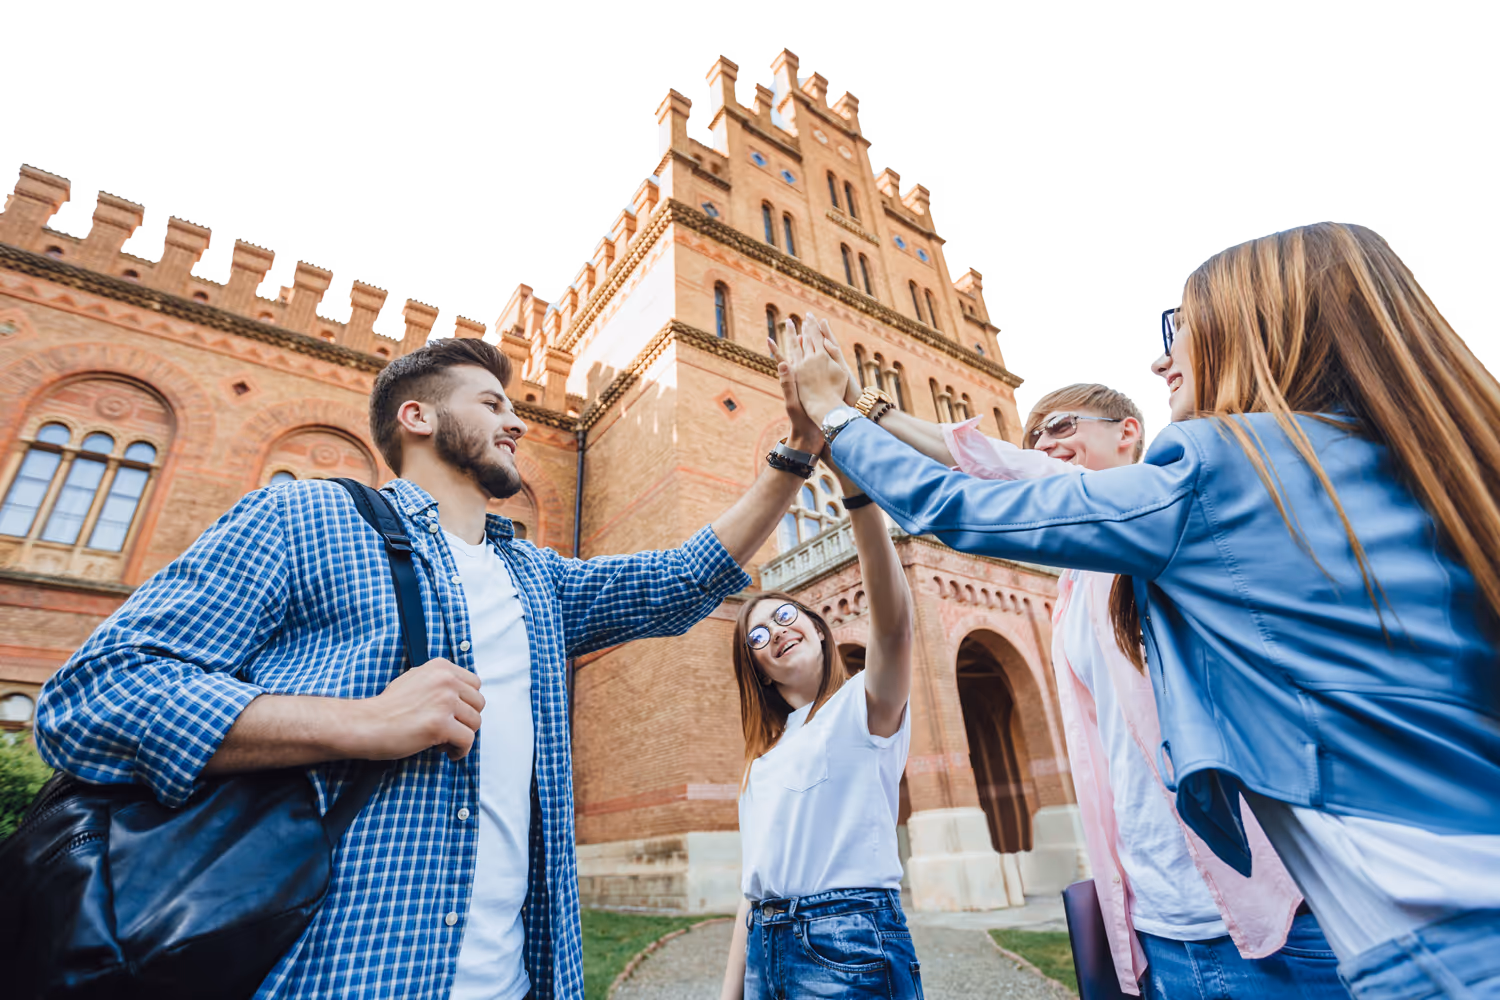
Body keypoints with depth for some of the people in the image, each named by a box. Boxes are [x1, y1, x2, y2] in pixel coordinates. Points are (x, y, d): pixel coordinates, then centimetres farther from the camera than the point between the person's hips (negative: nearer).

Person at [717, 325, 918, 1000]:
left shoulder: (866, 705, -6)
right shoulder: (765, 751, 15)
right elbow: (757, 876, 15)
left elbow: (893, 612, -26)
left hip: (848, 943, -7)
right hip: (766, 944, 7)